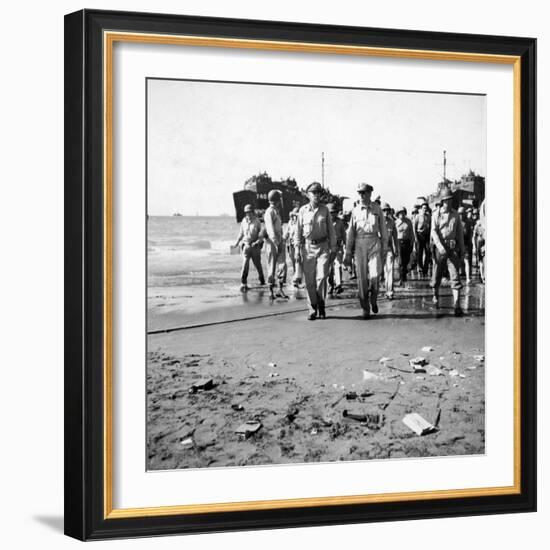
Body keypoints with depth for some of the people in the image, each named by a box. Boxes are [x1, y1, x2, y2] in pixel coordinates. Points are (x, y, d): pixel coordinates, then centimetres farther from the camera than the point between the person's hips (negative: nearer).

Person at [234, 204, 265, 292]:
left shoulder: (257, 222, -4)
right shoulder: (244, 221, 4)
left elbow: (261, 234, -3)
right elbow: (241, 233, 15)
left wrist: (257, 242, -18)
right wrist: (237, 241, 3)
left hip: (255, 246, -1)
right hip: (246, 245, 1)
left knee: (257, 264, 11)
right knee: (245, 263, -13)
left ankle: (262, 279, 38)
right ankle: (243, 283, -13)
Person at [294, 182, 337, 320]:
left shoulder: (325, 210, 5)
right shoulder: (303, 210, 2)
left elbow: (330, 229, 8)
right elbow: (298, 231, 5)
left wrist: (333, 247, 4)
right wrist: (297, 249, -1)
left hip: (323, 246, 0)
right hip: (308, 246, 0)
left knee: (322, 277, -9)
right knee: (309, 280, 1)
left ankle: (321, 308, 6)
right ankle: (312, 309, 11)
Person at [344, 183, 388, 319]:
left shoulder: (377, 209, 4)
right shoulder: (355, 211, 7)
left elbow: (383, 229, 8)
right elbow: (350, 232, 8)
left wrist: (384, 247, 4)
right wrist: (348, 253, 5)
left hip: (374, 243, -1)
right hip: (359, 245, 1)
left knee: (375, 275, -13)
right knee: (362, 278, -1)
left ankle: (373, 299, 16)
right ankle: (365, 308, 8)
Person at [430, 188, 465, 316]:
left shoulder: (455, 215, 10)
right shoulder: (437, 214, 1)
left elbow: (460, 232, 14)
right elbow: (434, 231, -8)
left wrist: (462, 248, 10)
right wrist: (440, 246, -20)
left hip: (453, 248, 1)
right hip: (440, 247, -1)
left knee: (455, 275, -8)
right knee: (437, 274, 8)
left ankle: (457, 305, -13)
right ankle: (435, 296, 35)